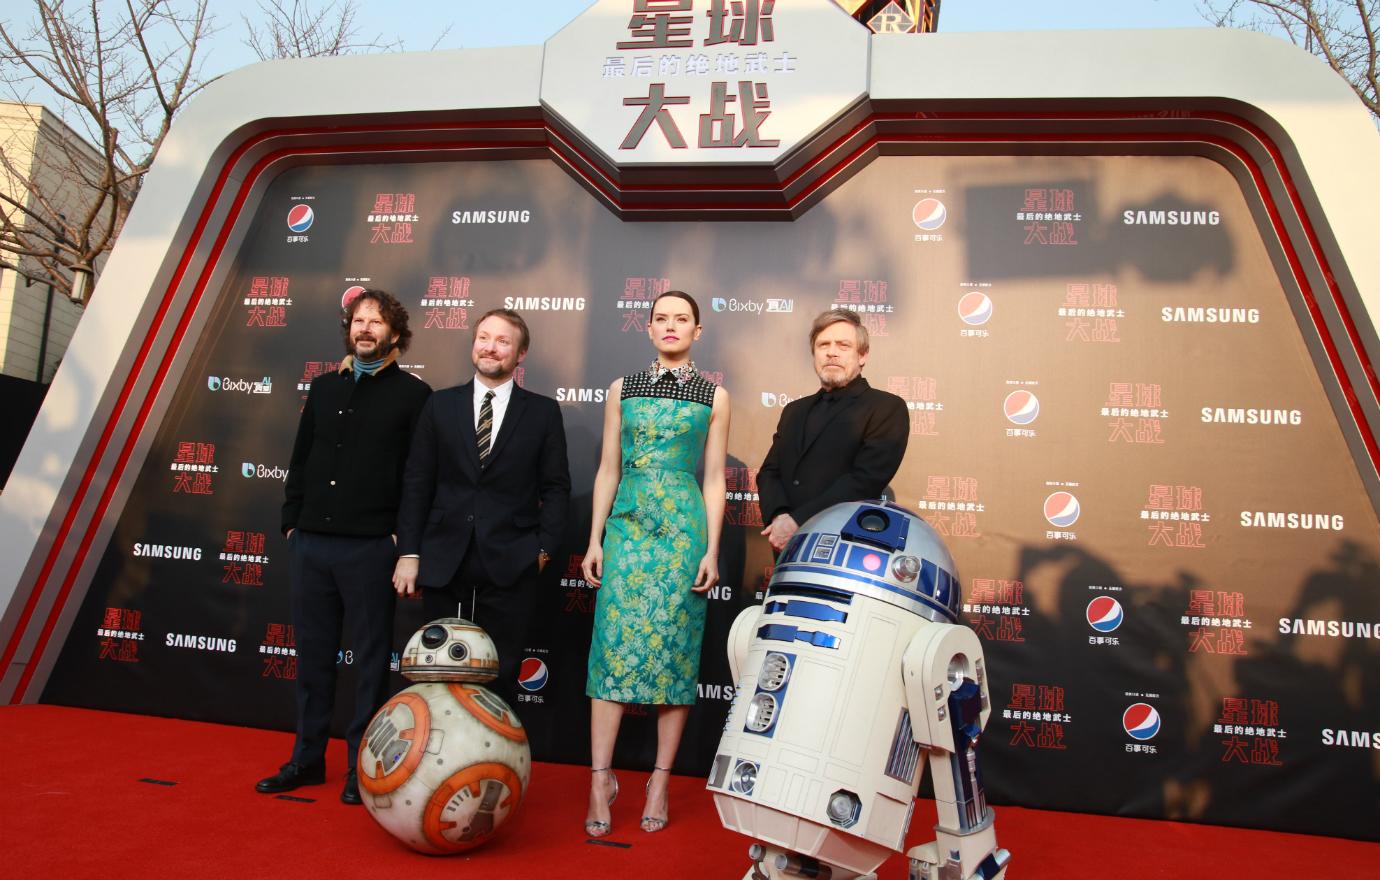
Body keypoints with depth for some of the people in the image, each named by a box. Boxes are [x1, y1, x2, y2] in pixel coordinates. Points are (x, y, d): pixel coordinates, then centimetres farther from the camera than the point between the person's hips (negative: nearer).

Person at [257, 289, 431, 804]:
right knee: (313, 654, 13)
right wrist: (291, 522, 10)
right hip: (311, 543, 5)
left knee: (370, 657, 5)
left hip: (370, 548, -5)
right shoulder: (323, 388, 13)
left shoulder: (413, 394, -2)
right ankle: (308, 758, 27)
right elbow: (300, 461, 17)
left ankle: (362, 766, 17)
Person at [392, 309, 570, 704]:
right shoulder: (440, 405, 7)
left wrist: (544, 547, -5)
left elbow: (556, 486, 3)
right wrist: (409, 552, 1)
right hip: (443, 563, 2)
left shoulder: (543, 411, 3)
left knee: (500, 677, 7)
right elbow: (416, 482, 6)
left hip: (509, 566, -1)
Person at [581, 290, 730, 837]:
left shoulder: (714, 396, 7)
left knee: (674, 650, 1)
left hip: (684, 528, -1)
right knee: (614, 644, -4)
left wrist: (711, 550, -2)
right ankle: (601, 780, 4)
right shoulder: (623, 389, 11)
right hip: (628, 525, 1)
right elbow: (608, 469, 10)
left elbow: (714, 479, 5)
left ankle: (660, 782, 11)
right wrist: (595, 539, 4)